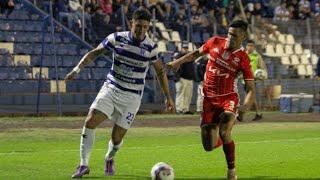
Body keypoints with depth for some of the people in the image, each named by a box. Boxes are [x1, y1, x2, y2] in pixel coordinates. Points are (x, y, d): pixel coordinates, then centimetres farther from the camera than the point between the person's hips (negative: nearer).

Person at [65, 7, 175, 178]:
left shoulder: (150, 47, -7)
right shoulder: (117, 38, -6)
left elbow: (160, 71, 5)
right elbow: (94, 53, 3)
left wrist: (168, 97, 5)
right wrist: (77, 68, -10)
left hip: (131, 97, -1)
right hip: (110, 89, 1)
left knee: (116, 138, -1)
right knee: (90, 122, -17)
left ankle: (109, 159, 35)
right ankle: (84, 165, -6)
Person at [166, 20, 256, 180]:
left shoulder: (243, 59, -11)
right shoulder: (215, 42, -3)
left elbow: (251, 89, -9)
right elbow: (197, 53, 17)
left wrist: (245, 106, -27)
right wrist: (178, 62, 5)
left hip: (228, 99, -3)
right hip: (209, 99, 3)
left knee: (224, 133, -31)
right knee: (209, 147, -2)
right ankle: (224, 139, 38)